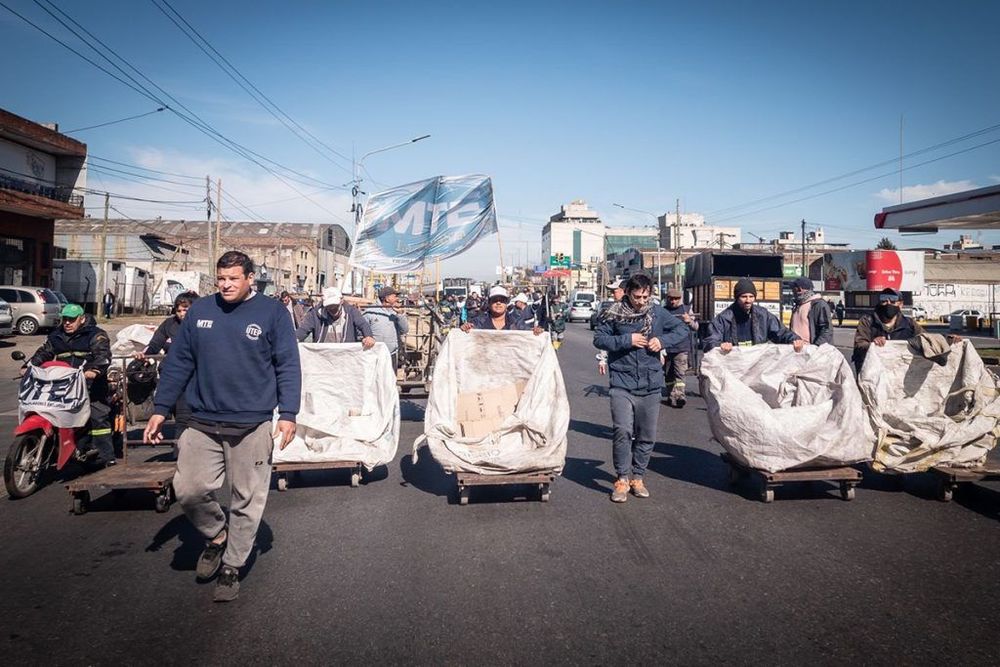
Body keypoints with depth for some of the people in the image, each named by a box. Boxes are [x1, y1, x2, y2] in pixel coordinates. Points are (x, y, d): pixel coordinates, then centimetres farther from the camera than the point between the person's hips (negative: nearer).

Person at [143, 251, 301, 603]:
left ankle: (231, 567, 25)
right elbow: (178, 363, 10)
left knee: (247, 501, 6)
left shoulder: (272, 312, -2)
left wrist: (288, 413, -9)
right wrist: (160, 409, 7)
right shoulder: (199, 310, 6)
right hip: (202, 425, 3)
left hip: (251, 428, -2)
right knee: (188, 490, -5)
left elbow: (288, 367, -2)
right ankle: (217, 535, 25)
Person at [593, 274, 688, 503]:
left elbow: (682, 330, 13)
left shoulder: (658, 313, 4)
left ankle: (637, 477, 25)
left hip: (650, 385, 3)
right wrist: (627, 340, -15)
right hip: (622, 383, -3)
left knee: (647, 435, 9)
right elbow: (599, 338, -4)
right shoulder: (614, 314, -3)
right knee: (622, 431, -13)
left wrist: (663, 341, -5)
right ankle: (622, 478, 2)